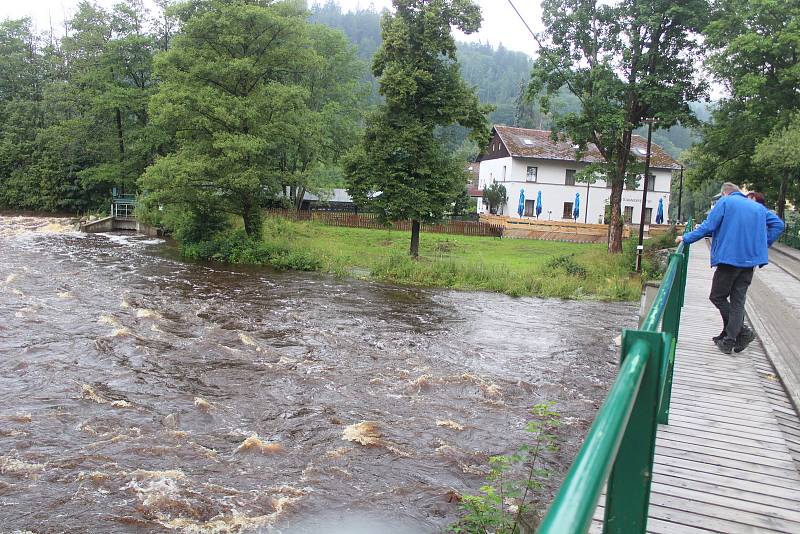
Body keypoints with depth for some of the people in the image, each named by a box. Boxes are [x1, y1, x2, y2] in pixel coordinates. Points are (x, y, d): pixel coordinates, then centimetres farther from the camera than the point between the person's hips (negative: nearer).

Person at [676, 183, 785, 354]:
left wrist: (686, 238, 0)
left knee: (717, 297, 6)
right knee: (738, 300, 8)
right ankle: (729, 339, 7)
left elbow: (708, 226, -9)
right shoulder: (758, 207, 16)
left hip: (729, 258, -6)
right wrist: (762, 245, 9)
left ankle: (742, 332, -1)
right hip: (750, 259, 6)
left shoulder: (725, 202, -1)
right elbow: (778, 224, 9)